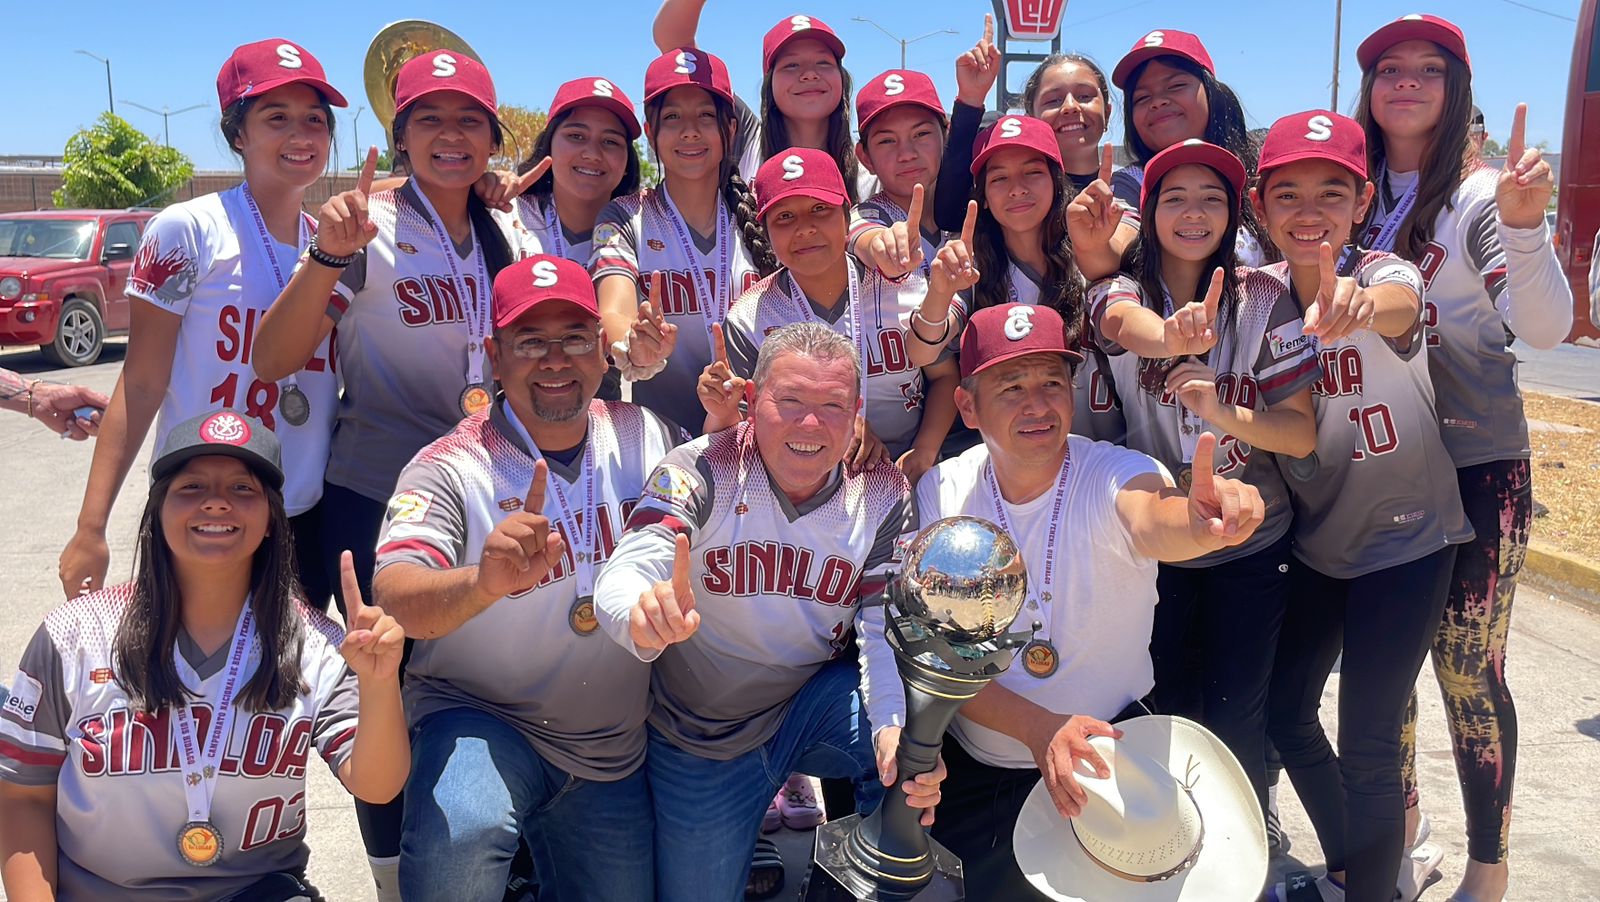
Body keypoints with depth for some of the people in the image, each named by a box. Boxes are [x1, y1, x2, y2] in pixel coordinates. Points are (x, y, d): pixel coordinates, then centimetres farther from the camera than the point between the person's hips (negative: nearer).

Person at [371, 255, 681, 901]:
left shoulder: (646, 437, -2)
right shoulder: (451, 468, -16)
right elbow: (395, 597, -30)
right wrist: (485, 581, -52)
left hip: (616, 752, 5)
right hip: (480, 720, -4)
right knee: (457, 841, -34)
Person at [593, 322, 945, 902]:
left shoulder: (882, 495, -11)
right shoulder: (701, 471, -21)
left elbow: (888, 630, -17)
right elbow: (625, 575, -35)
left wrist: (895, 729, -38)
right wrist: (644, 616, -61)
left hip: (814, 702, 1)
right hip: (700, 737, -1)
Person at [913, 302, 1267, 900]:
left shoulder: (1113, 475, -18)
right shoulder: (939, 493, -10)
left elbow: (1150, 521, -43)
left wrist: (1196, 523, -68)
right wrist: (1039, 727, -29)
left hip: (1105, 757, -2)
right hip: (970, 766, 2)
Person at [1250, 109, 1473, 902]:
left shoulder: (1387, 274, -19)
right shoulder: (1259, 294, -5)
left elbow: (1396, 306, -43)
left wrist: (1355, 308, -66)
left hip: (1405, 541, -5)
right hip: (1315, 542, 5)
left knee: (1367, 746, -6)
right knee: (1283, 712, 14)